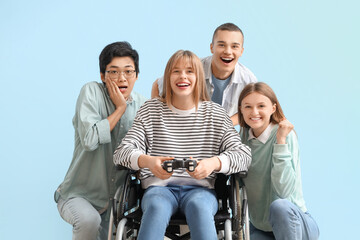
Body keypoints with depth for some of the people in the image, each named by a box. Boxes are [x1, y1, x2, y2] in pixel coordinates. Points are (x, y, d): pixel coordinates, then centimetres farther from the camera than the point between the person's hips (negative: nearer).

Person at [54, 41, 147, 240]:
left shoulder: (141, 105, 2)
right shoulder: (92, 92, -12)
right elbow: (90, 139, -26)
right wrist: (120, 108, -18)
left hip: (116, 197, 5)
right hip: (78, 194, -5)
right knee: (89, 219, -33)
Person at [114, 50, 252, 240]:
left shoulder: (215, 113, 11)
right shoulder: (150, 110, 12)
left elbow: (243, 154, 0)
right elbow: (122, 151, 2)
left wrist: (214, 163, -22)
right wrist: (147, 161, -21)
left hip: (200, 188, 0)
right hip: (159, 187, 0)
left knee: (198, 206, -36)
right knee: (157, 207, -35)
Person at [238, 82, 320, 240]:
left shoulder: (286, 135, -15)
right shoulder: (243, 137, 2)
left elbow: (283, 191, -25)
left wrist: (281, 141, -26)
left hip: (294, 223, -5)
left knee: (279, 206, -36)